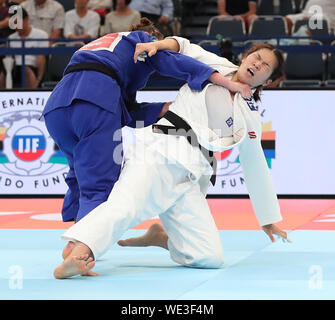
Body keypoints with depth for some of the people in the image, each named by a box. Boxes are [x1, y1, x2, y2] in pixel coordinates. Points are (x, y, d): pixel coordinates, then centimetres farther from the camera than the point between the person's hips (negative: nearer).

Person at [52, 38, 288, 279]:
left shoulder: (250, 118, 23)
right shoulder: (215, 64, 17)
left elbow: (256, 169, 30)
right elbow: (182, 46, 29)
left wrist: (270, 220, 33)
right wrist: (157, 44, 5)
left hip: (189, 176, 4)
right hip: (160, 150, -4)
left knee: (211, 258, -11)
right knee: (124, 206, -35)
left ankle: (159, 237, 16)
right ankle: (76, 256, -57)